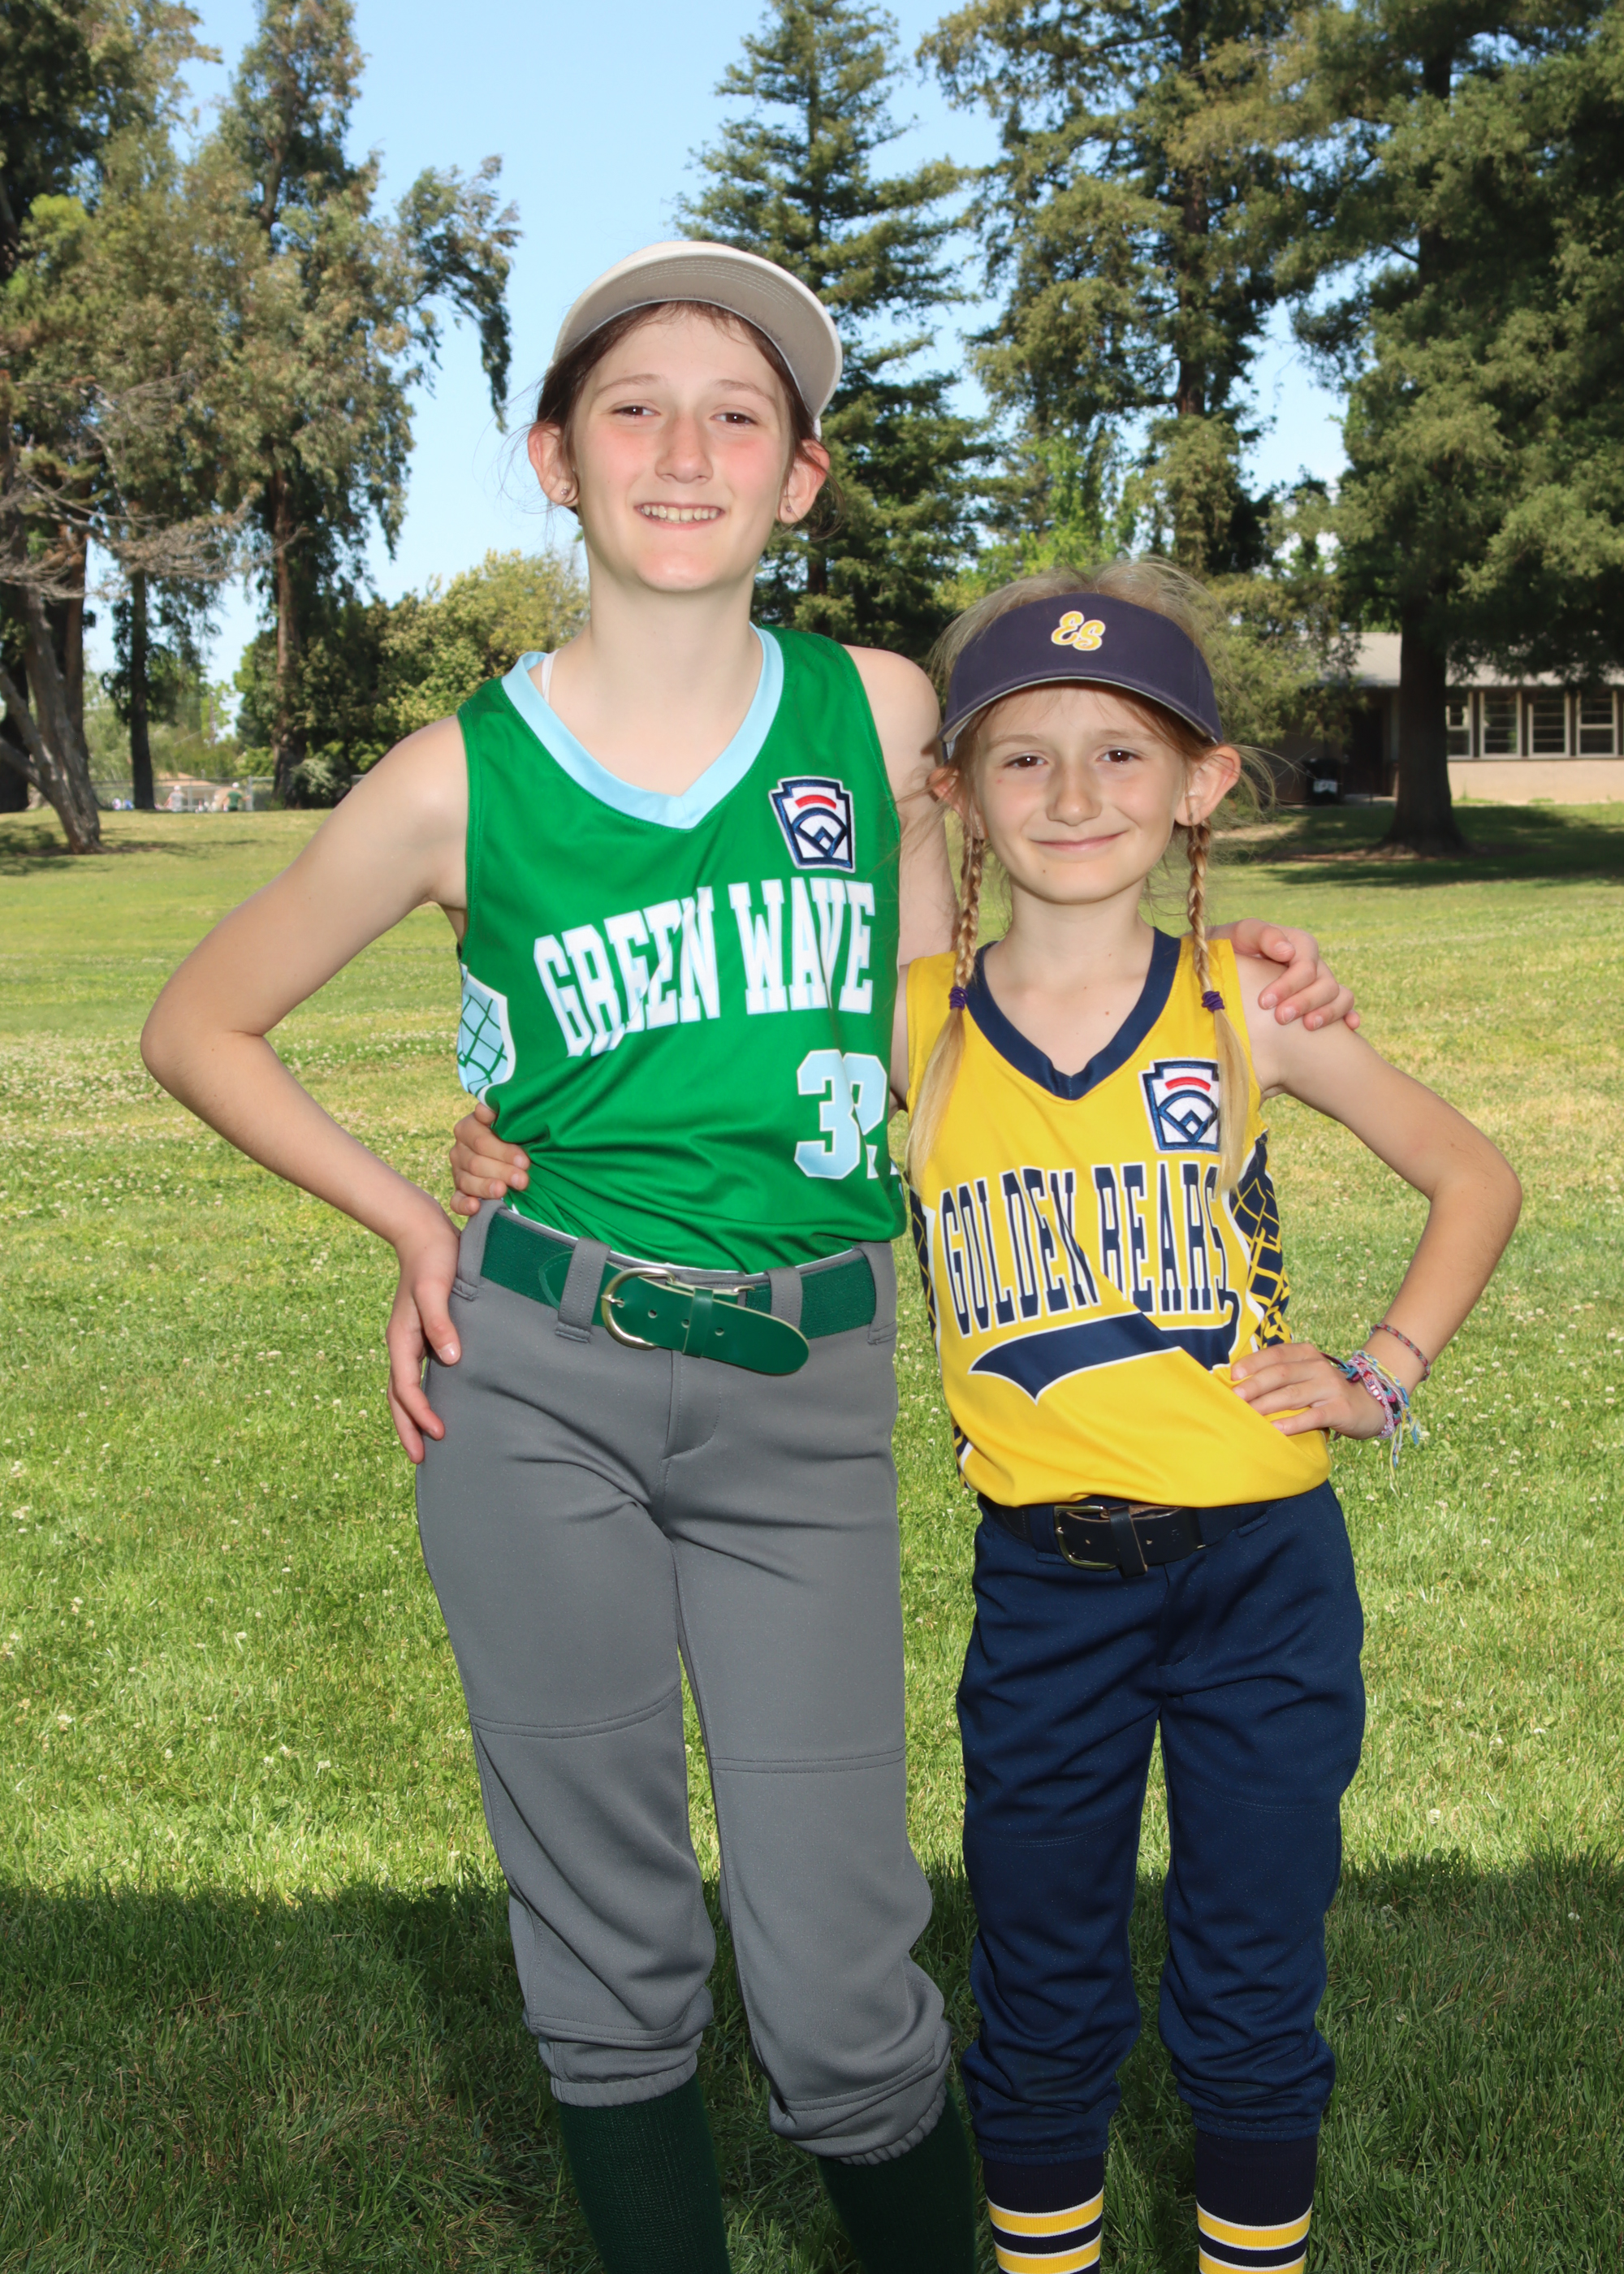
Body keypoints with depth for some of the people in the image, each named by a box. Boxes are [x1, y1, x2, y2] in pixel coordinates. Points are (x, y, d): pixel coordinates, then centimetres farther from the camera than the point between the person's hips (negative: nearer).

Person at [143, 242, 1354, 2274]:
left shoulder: (881, 713, 3)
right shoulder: (459, 781, -3)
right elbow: (199, 1028, 10)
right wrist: (410, 1225, 4)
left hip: (809, 1410, 1)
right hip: (536, 1385, 0)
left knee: (838, 1994, 1)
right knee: (609, 1967, 11)